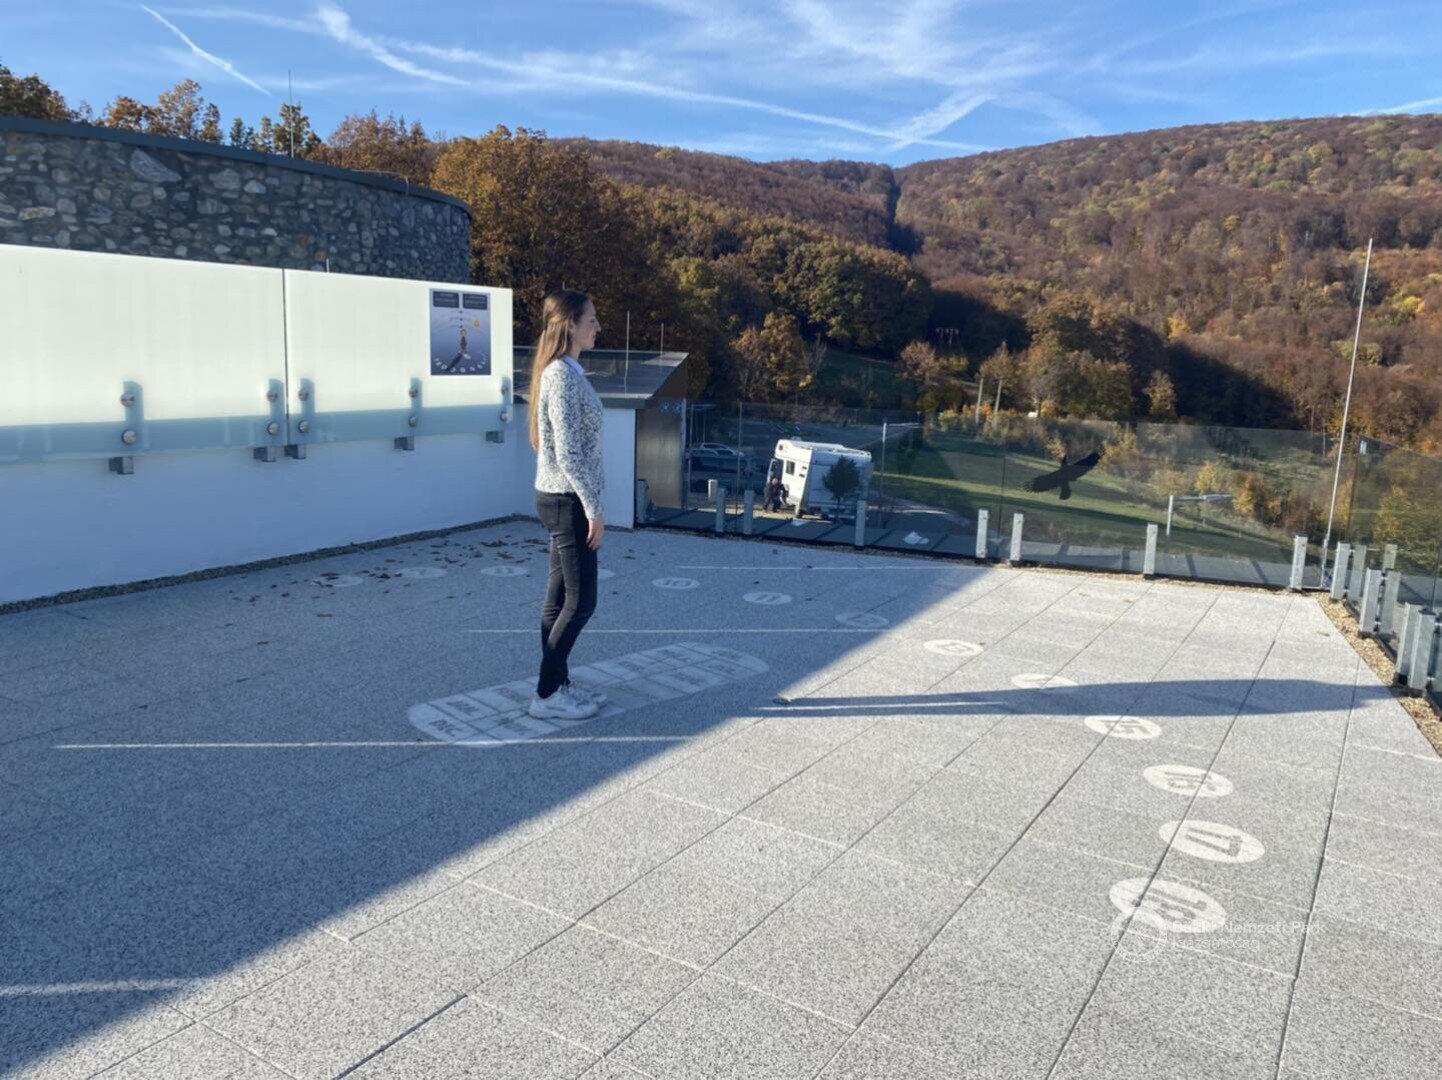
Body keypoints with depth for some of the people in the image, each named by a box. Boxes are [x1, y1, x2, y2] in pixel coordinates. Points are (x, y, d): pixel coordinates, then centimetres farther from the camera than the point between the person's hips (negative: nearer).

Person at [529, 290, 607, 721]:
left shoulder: (565, 371, 13)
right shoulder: (564, 376, -17)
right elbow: (568, 453, -21)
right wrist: (593, 509, -18)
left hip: (562, 498, 10)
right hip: (567, 500, -10)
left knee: (560, 598, 13)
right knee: (581, 602, -3)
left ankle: (558, 684, 22)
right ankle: (546, 695, 5)